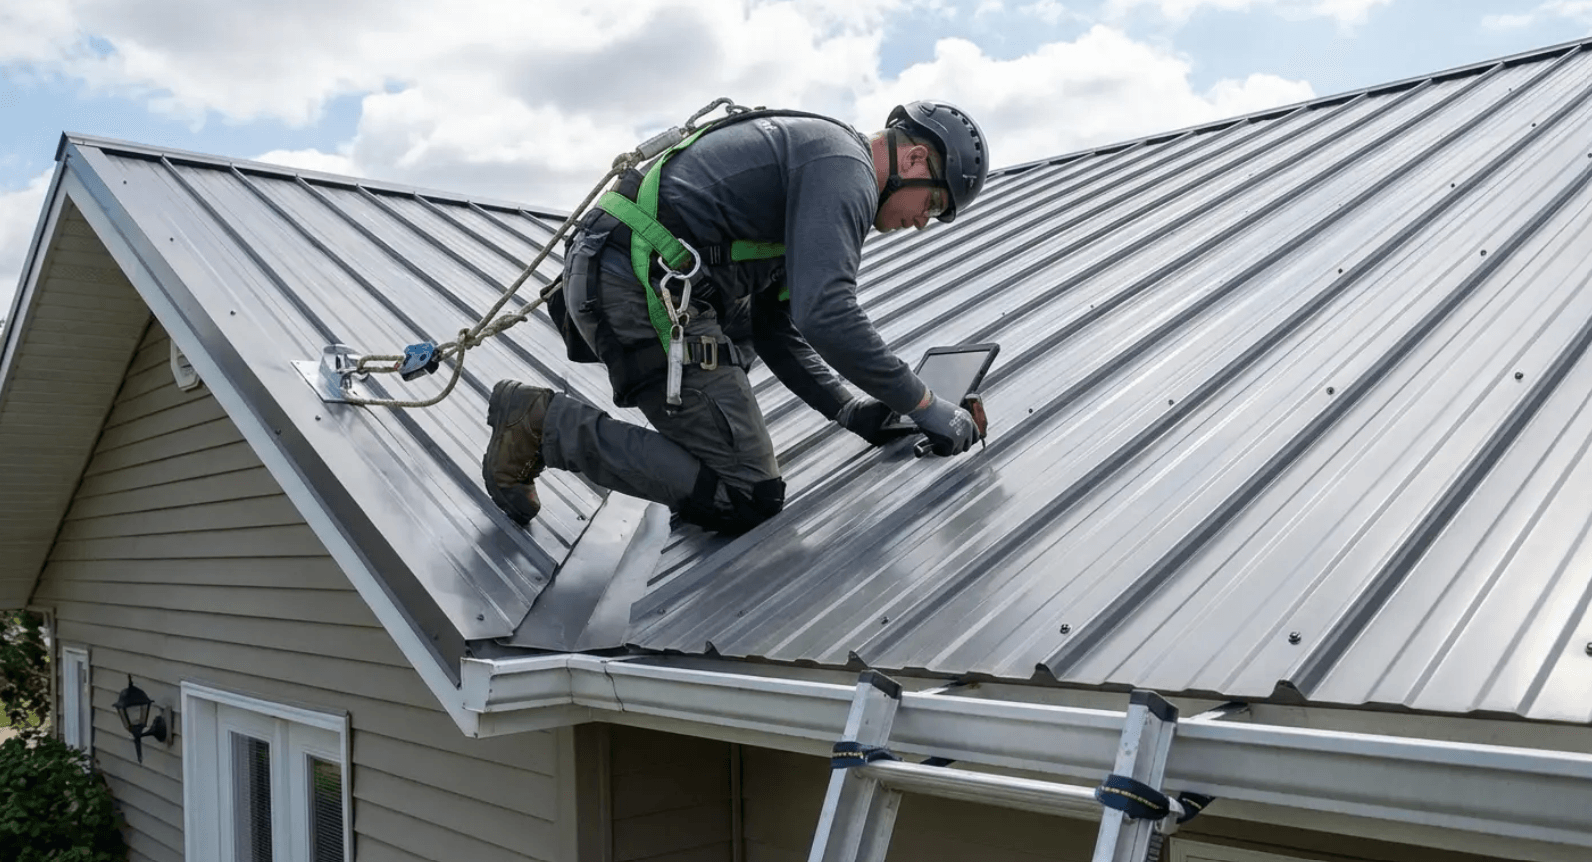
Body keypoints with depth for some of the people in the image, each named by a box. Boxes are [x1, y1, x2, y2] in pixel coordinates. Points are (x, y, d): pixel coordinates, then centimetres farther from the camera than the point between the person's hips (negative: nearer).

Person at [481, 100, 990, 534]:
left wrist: (847, 407, 14)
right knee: (749, 500, -5)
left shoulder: (814, 154, 24)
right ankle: (546, 424, -7)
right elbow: (825, 315, -23)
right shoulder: (843, 165, -7)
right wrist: (924, 407, -13)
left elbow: (772, 328, 24)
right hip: (645, 295, -10)